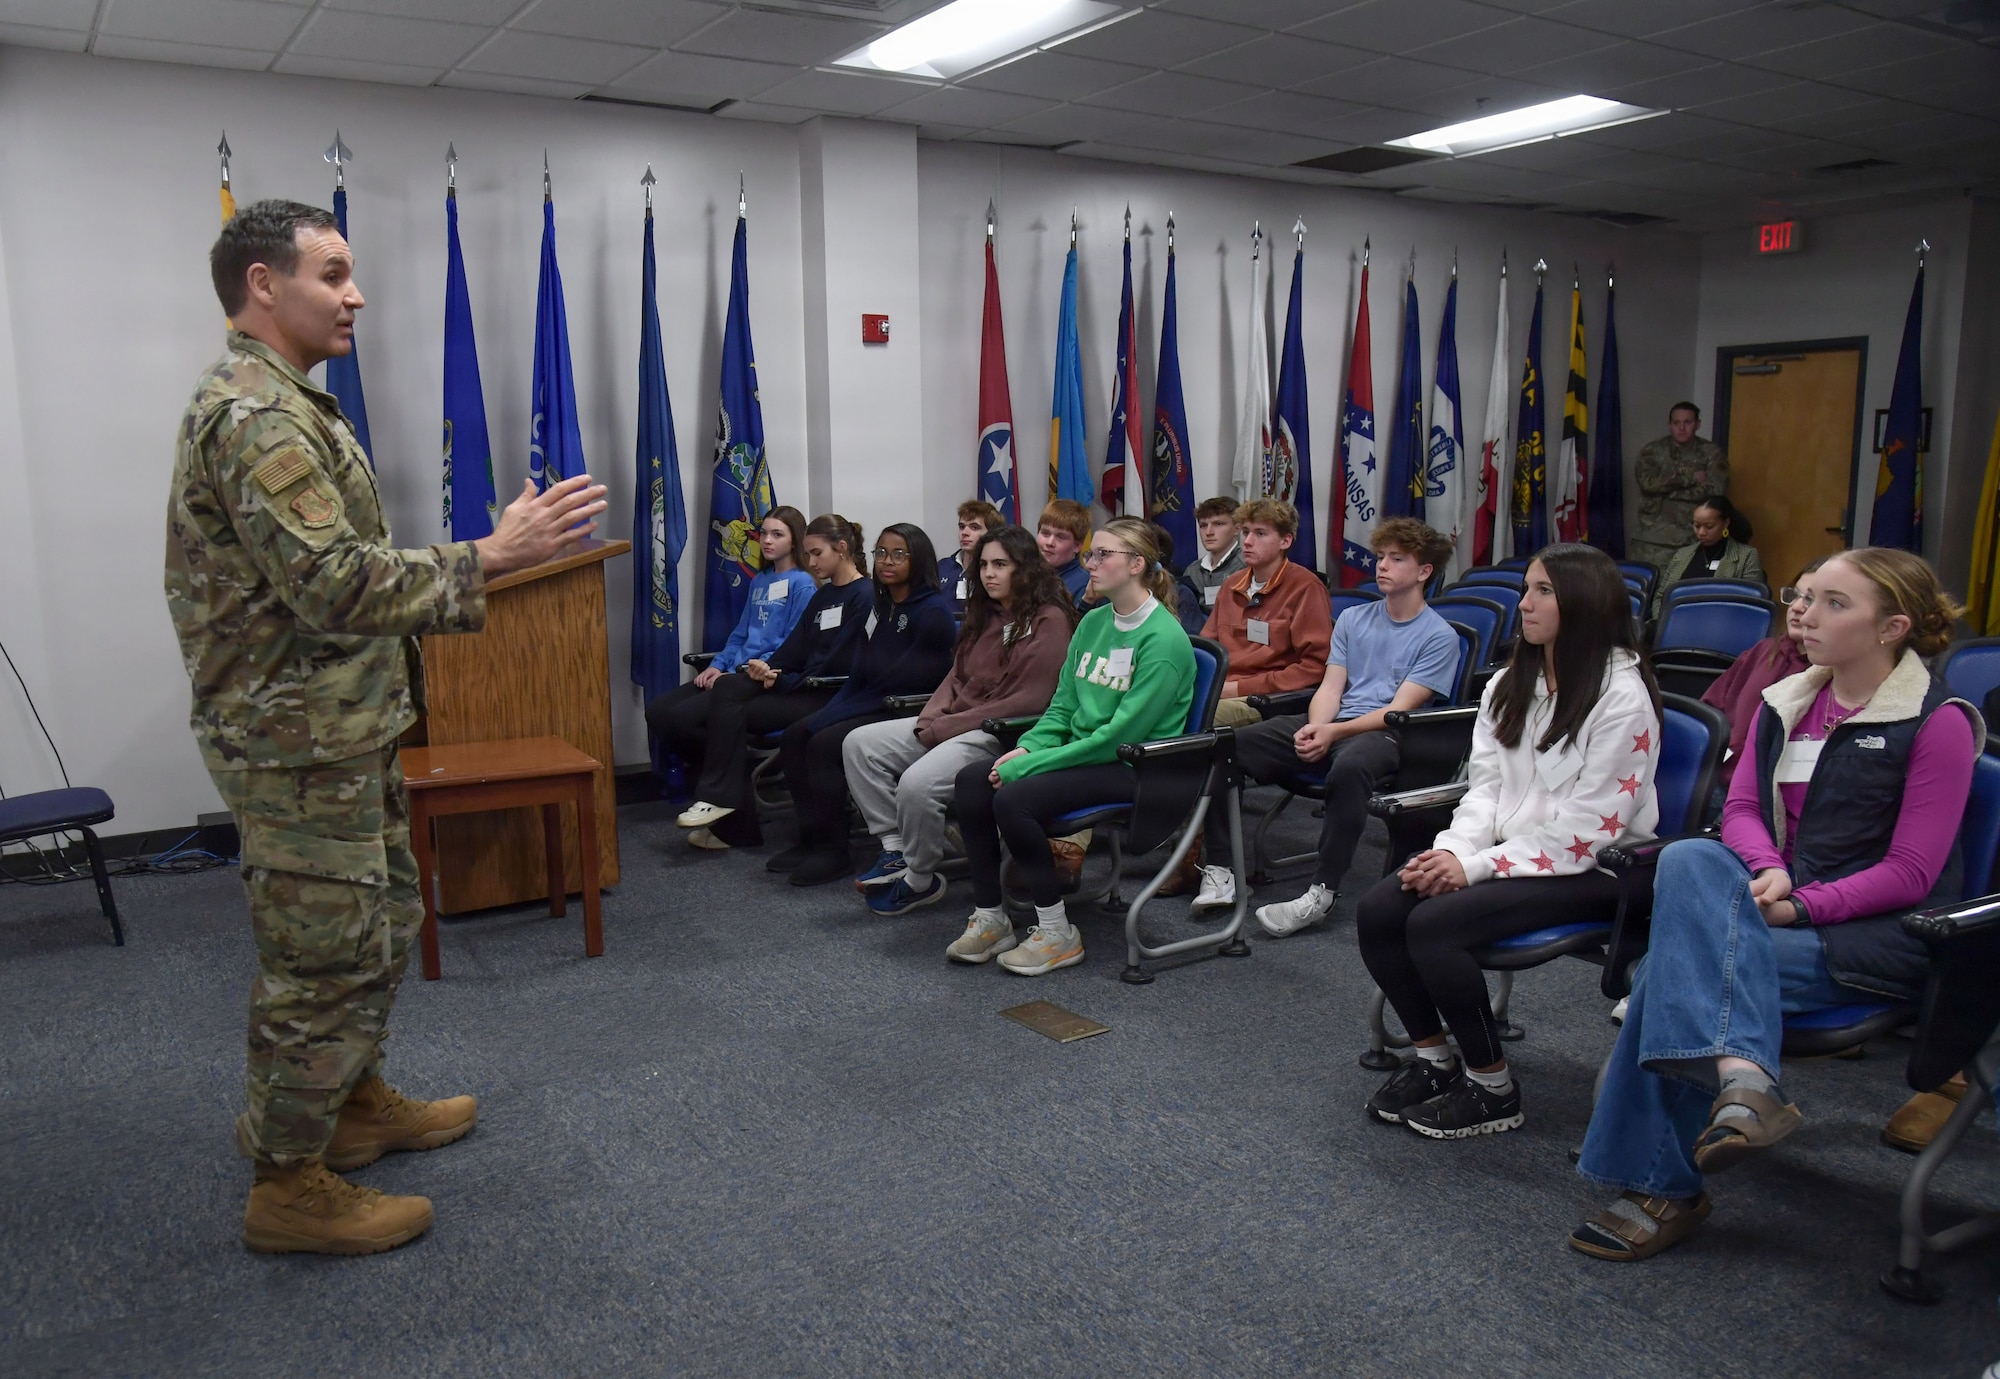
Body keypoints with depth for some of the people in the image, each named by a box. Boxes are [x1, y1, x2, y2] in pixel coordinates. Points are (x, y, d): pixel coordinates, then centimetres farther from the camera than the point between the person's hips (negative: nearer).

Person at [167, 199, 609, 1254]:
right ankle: (287, 1186, 15)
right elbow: (333, 582, -29)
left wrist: (452, 598, 21)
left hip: (342, 730, 11)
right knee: (323, 954, 0)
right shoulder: (253, 415, -20)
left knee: (382, 922, 21)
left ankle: (355, 1101, 38)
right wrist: (488, 559, -28)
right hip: (299, 741, -11)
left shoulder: (280, 404, 16)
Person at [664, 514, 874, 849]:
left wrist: (781, 681, -11)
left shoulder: (864, 595, -7)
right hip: (801, 686, 8)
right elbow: (794, 649, 13)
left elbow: (835, 662, -14)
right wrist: (767, 668, -8)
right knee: (727, 688, -15)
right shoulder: (821, 596, 20)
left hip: (828, 695, -8)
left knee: (730, 714, -18)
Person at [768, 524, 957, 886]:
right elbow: (860, 673, 15)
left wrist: (830, 718, -17)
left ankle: (833, 851, -15)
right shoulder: (882, 607, 16)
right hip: (870, 704, 9)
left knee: (824, 743, -25)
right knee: (794, 737, -7)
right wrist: (827, 712, -3)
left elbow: (910, 678, -18)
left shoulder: (933, 611, -12)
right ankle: (811, 838, -2)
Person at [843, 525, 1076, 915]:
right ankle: (895, 850, -1)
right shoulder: (986, 615, 17)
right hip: (951, 722, 10)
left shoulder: (1049, 621, -11)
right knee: (860, 744, -3)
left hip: (1003, 734, -9)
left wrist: (944, 729, -16)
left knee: (917, 783, -31)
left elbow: (1024, 702, -18)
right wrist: (931, 717, -2)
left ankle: (919, 881, -6)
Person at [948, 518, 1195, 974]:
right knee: (971, 780, -11)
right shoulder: (1093, 622, 10)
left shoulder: (1163, 639, -16)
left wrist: (1028, 766, -20)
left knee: (1014, 797, -27)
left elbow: (1120, 733, -20)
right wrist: (1027, 748, -6)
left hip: (1134, 766, -8)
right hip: (1081, 752, 8)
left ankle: (1057, 935, -11)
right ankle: (988, 920, -2)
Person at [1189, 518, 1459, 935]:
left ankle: (1323, 891, -33)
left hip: (1385, 733, -5)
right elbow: (1331, 687, 10)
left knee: (1349, 767, -42)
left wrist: (1334, 732, -19)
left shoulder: (1439, 636, 2)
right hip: (1329, 725, 6)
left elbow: (1399, 709, -8)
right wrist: (1315, 727, -12)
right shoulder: (1353, 619, 18)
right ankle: (1220, 871, -14)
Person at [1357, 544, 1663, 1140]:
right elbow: (1485, 784, 8)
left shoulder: (1621, 696, -13)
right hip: (1509, 851, 7)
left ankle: (1492, 1088, -6)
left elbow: (1587, 829, -18)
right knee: (1377, 909, -14)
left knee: (1435, 925, -27)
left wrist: (1477, 867, -20)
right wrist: (1452, 850, -12)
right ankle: (1433, 1059, 6)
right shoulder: (1510, 685, 11)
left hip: (1590, 869, -7)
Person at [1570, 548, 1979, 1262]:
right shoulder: (1785, 703, 14)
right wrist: (1768, 873, -14)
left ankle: (1662, 1186, -22)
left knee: (1680, 962, -28)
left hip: (1880, 933, -6)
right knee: (1687, 860, -30)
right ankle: (1739, 1076, -42)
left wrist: (1802, 906, -19)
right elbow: (1741, 808, 8)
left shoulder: (1939, 721, -5)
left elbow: (1911, 874, -10)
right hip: (1778, 898, 6)